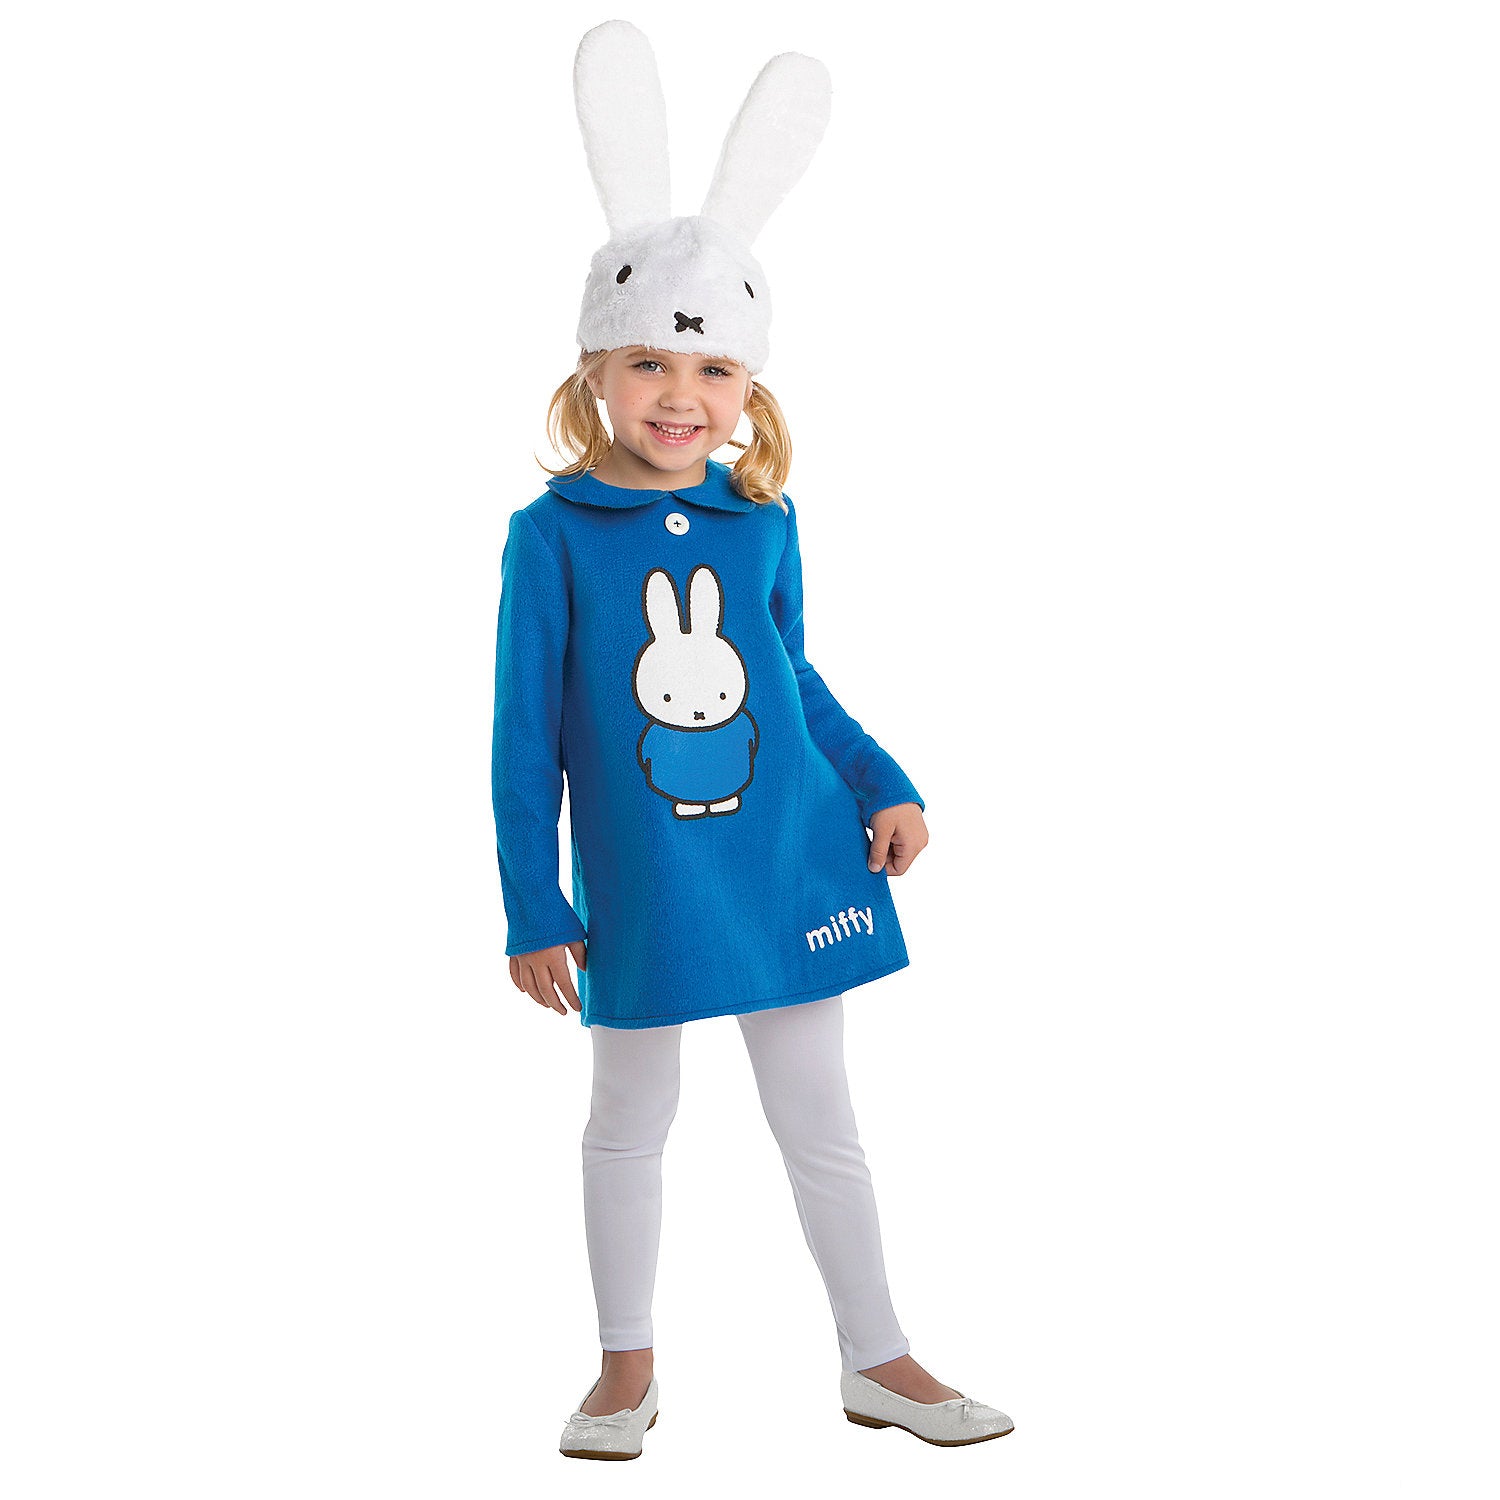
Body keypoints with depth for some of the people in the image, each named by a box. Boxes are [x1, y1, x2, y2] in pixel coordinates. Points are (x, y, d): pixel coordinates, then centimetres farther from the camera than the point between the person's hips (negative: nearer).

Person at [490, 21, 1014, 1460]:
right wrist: (534, 909, -6)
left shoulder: (764, 524, 0)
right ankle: (627, 1362, 35)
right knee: (629, 1119, 15)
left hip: (791, 868, 2)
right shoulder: (552, 537, -9)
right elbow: (527, 736, -6)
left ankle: (878, 1359, 29)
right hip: (642, 884, -2)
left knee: (821, 1121, 12)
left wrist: (884, 786, 6)